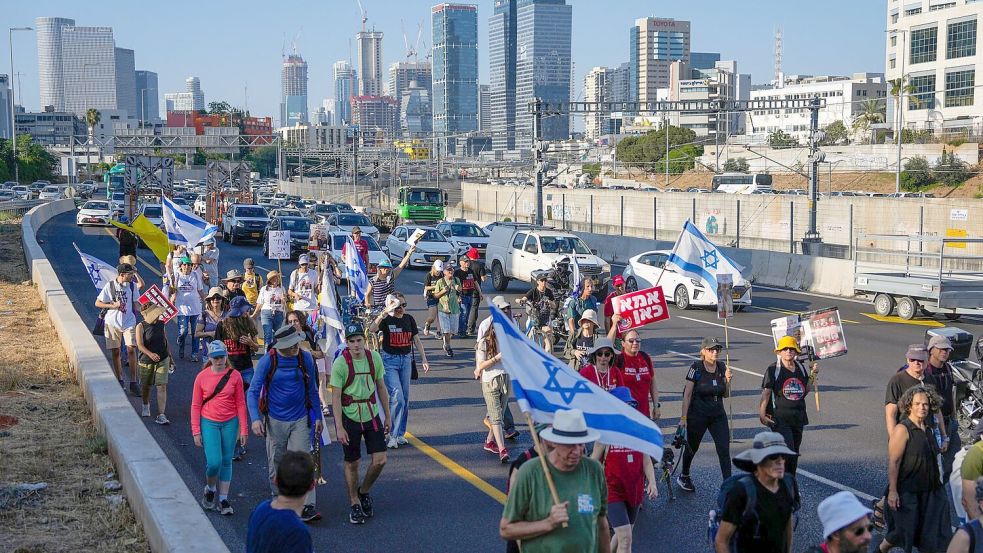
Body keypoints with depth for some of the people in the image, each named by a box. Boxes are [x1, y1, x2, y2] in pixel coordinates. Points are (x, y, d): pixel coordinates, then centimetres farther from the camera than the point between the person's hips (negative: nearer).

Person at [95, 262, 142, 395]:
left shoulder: (132, 285, 0)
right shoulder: (110, 286, -8)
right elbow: (98, 303, -3)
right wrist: (113, 306, -15)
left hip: (129, 322, 1)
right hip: (113, 323, -1)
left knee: (131, 349, -13)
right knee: (115, 352, 7)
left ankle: (133, 383, -9)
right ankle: (120, 380, 23)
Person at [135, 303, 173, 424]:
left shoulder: (161, 324, 2)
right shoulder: (141, 326, -9)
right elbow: (140, 345, -18)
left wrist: (169, 357, 16)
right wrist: (150, 354, -34)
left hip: (162, 360, 1)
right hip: (146, 361, -1)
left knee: (162, 386, -9)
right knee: (146, 386, 16)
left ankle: (161, 415, -11)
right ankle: (146, 405, 47)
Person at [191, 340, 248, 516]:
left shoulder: (235, 376, -3)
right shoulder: (202, 377, -5)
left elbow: (240, 403, 1)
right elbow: (195, 405, 0)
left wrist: (243, 429, 0)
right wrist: (196, 431, -2)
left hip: (230, 423, 1)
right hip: (209, 423, -1)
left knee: (226, 461, 8)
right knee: (214, 462, -10)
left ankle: (223, 499, 19)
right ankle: (210, 489, 20)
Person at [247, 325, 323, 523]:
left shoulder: (305, 358, -3)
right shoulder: (268, 360, -10)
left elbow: (312, 390, 9)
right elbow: (253, 391, -10)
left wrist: (317, 416, 10)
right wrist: (255, 419, -22)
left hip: (300, 420, 1)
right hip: (275, 420, -1)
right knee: (276, 464, 10)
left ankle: (307, 506, -8)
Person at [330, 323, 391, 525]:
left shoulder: (374, 358, -2)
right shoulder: (340, 363, -14)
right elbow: (335, 397, -13)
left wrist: (388, 416, 10)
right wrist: (339, 427, -17)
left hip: (372, 415, 3)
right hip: (349, 417, -3)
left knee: (380, 460, -2)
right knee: (352, 463, 6)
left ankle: (364, 492, 24)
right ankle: (355, 504, 23)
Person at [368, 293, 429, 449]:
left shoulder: (409, 319, 5)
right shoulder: (386, 319, -9)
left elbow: (416, 340, 11)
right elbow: (371, 329, -29)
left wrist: (424, 359, 6)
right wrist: (384, 313, -39)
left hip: (406, 360, 5)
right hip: (390, 360, -5)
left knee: (405, 399, 8)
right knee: (397, 398, -13)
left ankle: (400, 434, 20)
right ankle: (392, 435, -2)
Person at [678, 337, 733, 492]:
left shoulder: (722, 367, 1)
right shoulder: (696, 368, -13)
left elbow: (726, 395, 8)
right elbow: (687, 394, -11)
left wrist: (727, 380, -10)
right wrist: (683, 418, -13)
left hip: (718, 415, 4)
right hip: (698, 415, -4)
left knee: (724, 450, -6)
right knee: (692, 448, 14)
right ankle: (683, 477, 39)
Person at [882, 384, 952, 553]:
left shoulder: (927, 429, 8)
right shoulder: (902, 429, -16)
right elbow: (893, 462, -19)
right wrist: (892, 491, -22)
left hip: (929, 491, 7)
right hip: (907, 492, -7)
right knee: (904, 531, 5)